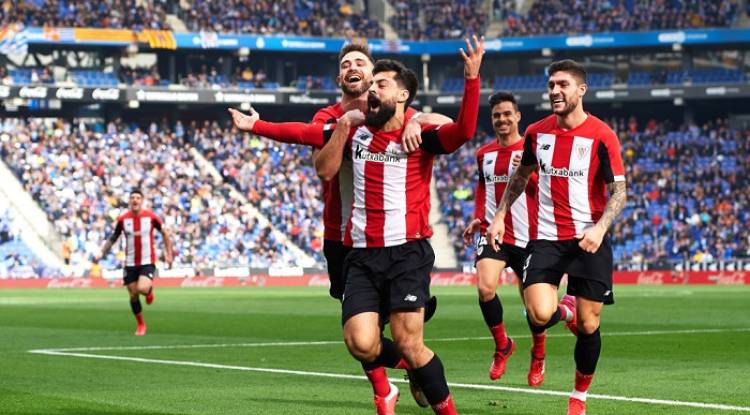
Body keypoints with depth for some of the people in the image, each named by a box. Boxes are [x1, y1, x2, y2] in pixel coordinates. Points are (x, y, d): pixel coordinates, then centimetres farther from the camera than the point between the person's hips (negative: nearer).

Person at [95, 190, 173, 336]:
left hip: (147, 262, -2)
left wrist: (169, 254, 3)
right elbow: (113, 238, 10)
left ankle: (149, 290, 13)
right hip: (130, 263, 2)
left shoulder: (151, 217, -6)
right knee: (133, 296, 4)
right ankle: (140, 324, 22)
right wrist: (102, 253, -1)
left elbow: (165, 233, 6)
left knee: (142, 289, -25)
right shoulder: (123, 219, -2)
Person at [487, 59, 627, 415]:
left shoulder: (601, 135, -9)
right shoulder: (537, 132, 4)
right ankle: (564, 312, 21)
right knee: (540, 317, -17)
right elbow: (521, 175, 20)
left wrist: (600, 228, -24)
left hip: (589, 240, -2)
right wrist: (499, 215, 12)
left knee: (588, 325, 1)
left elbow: (619, 190, -8)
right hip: (546, 238, 2)